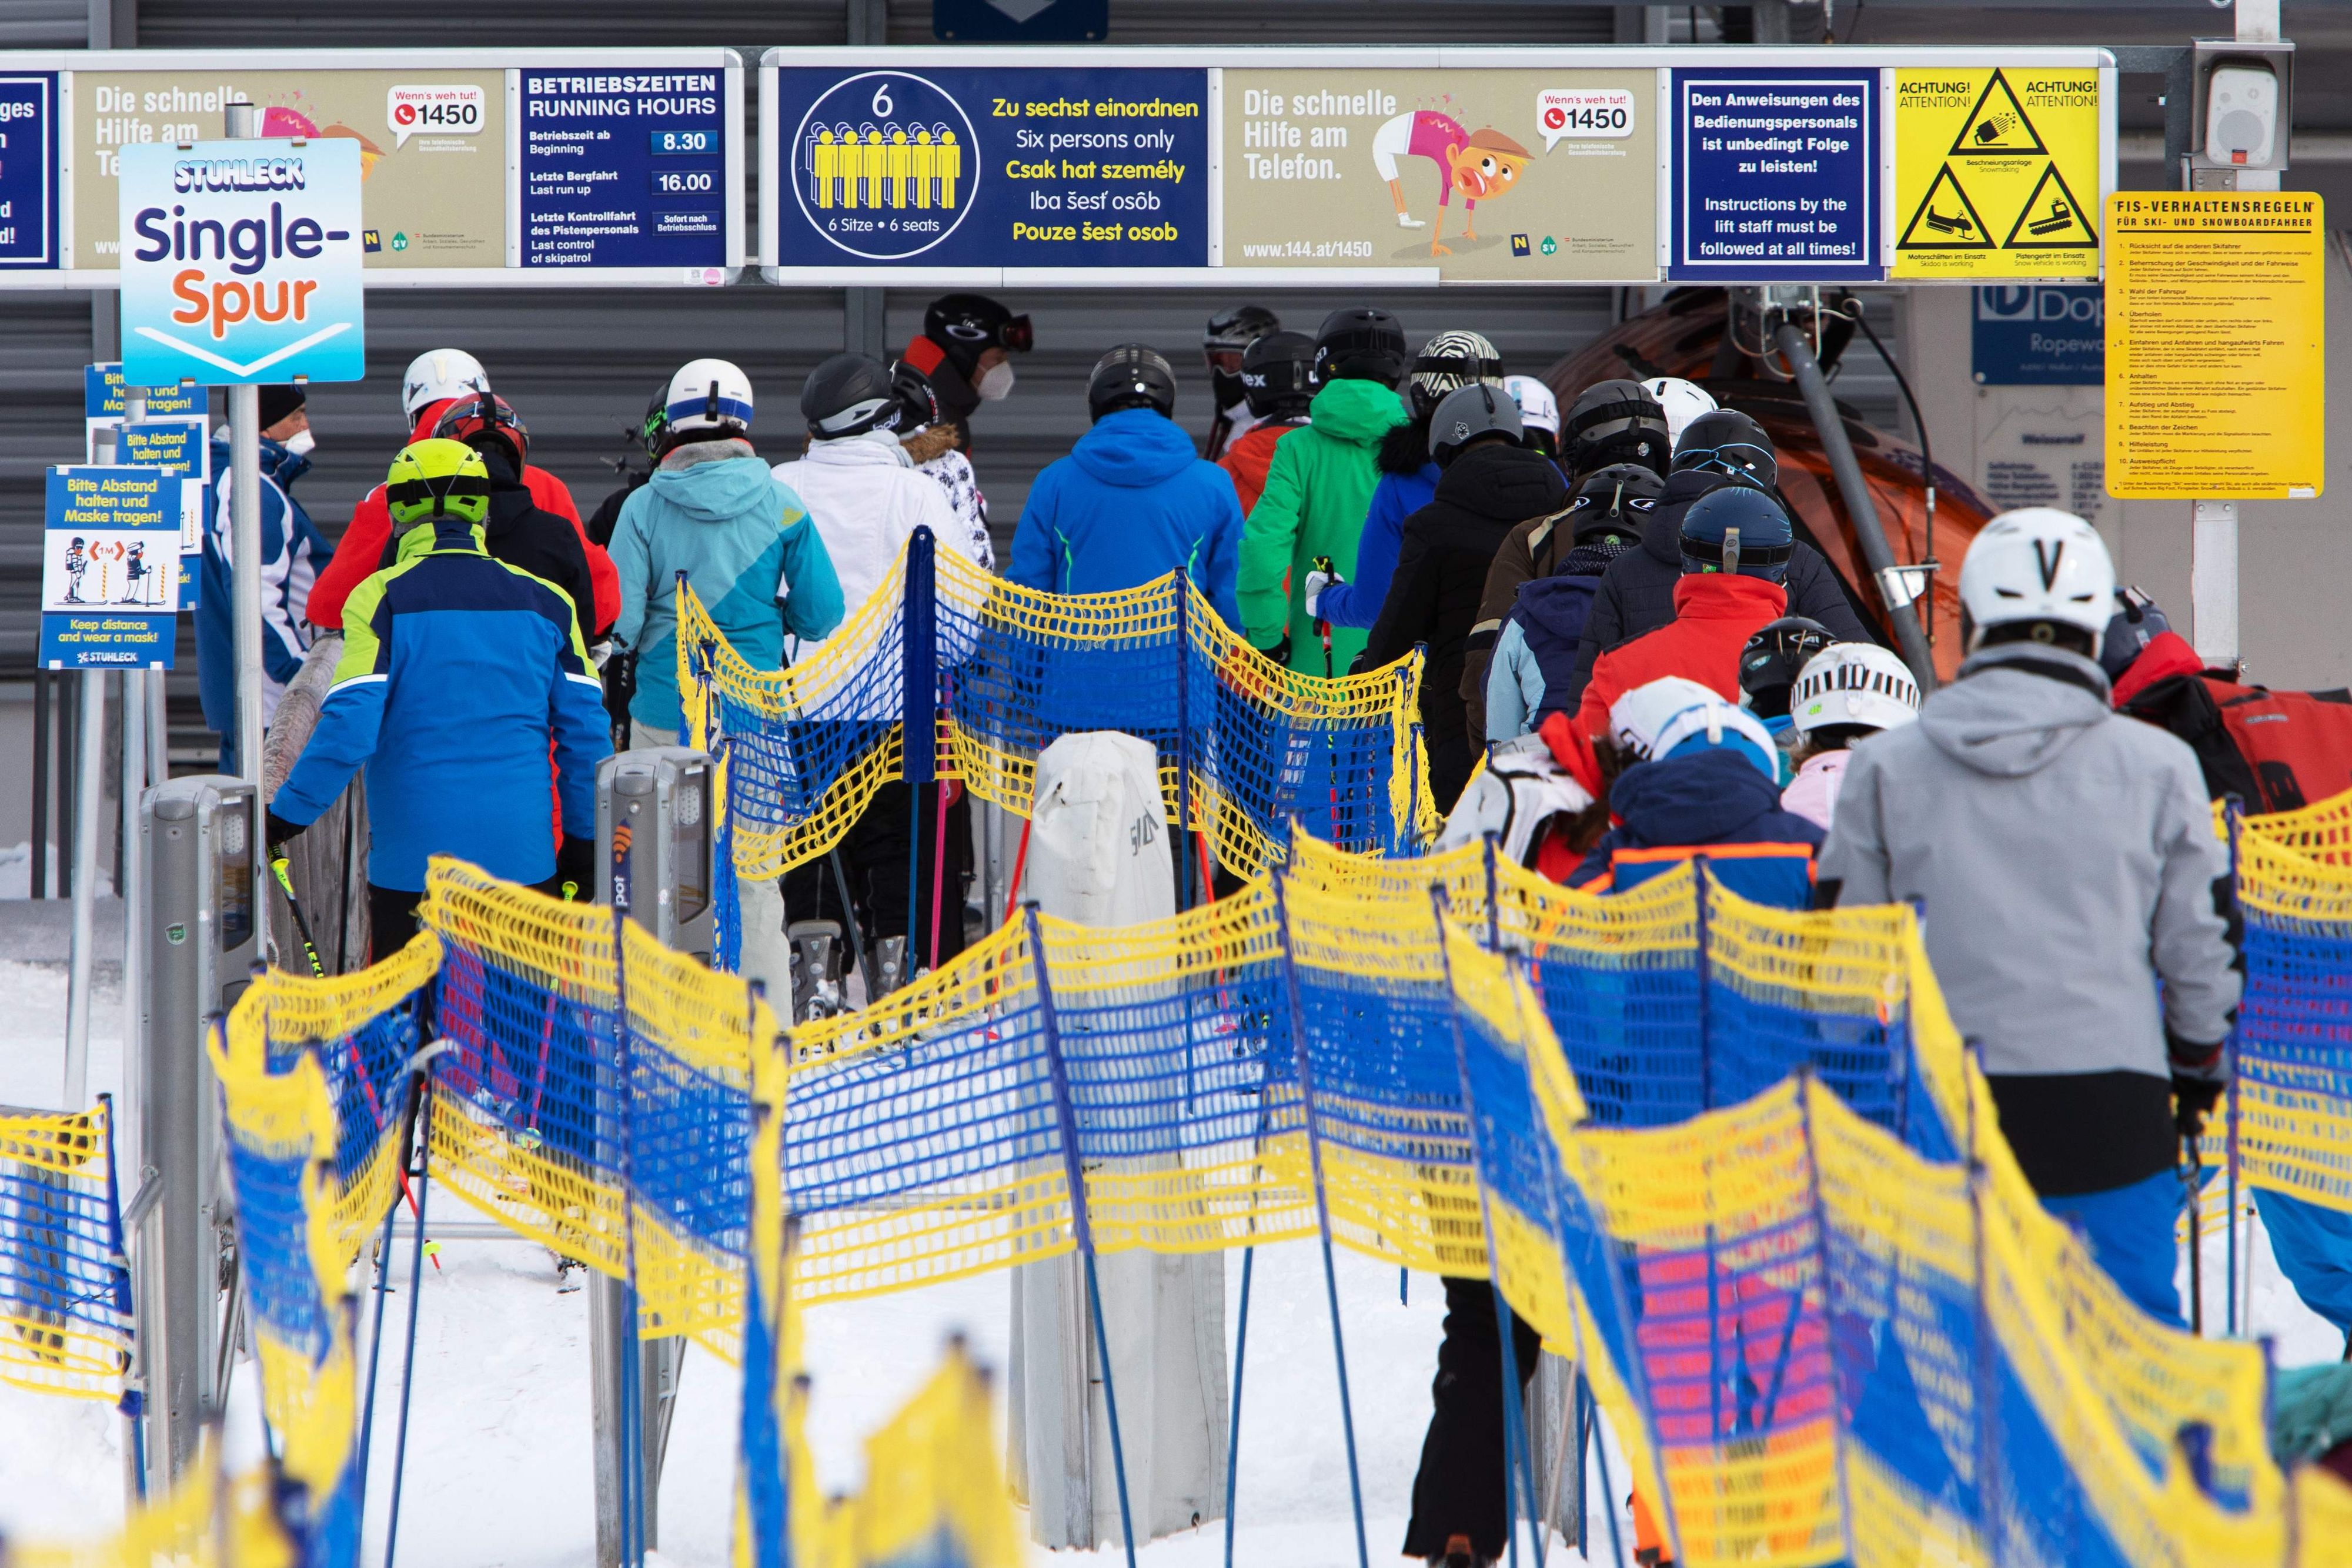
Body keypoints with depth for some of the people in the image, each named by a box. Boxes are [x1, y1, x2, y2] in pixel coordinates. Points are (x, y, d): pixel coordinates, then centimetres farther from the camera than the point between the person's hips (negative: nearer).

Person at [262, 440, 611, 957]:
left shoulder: (380, 599, -6)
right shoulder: (545, 602, 5)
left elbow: (349, 727, -14)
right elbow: (586, 733, 6)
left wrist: (283, 818, -6)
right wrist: (585, 844, 14)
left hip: (412, 861, -3)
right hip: (522, 858, 3)